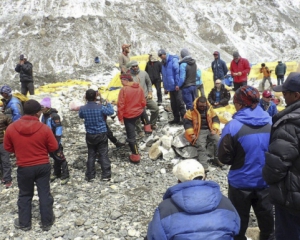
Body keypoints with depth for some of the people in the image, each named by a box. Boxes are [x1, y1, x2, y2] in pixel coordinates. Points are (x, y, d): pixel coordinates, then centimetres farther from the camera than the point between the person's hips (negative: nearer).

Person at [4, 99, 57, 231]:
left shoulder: (11, 128, -9)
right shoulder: (44, 128, -14)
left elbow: (8, 148, 4)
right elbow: (53, 147, -6)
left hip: (24, 167, 1)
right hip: (43, 166, -1)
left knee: (25, 195, 17)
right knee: (44, 194, 12)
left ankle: (24, 223, 29)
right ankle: (47, 222, 23)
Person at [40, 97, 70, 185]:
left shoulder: (54, 116, -20)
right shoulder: (44, 115, 7)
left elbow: (59, 129, -21)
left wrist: (57, 142, -20)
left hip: (55, 141, -8)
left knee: (60, 158, -3)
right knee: (54, 157, 20)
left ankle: (65, 176, 7)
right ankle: (56, 173, 34)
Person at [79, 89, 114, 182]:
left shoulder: (82, 109, -8)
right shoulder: (101, 108, -16)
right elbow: (111, 112, -3)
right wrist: (108, 103, 13)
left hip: (90, 135, 2)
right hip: (101, 134, -2)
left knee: (91, 155, 13)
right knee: (103, 155, 6)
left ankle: (90, 176, 18)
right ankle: (106, 175, 11)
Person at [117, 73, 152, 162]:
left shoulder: (123, 89, -21)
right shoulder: (139, 88, -3)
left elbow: (121, 105, -20)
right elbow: (143, 102, 4)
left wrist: (120, 117, -10)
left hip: (128, 116, -5)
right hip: (139, 112, 6)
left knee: (131, 136, 5)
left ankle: (135, 155, 12)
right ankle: (147, 126, 53)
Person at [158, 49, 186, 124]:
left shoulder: (173, 60, -8)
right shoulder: (163, 63, 16)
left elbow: (177, 72, -15)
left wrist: (177, 84, -19)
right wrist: (165, 87, 16)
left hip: (176, 86, -8)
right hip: (170, 87, 8)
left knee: (180, 102, -5)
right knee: (173, 104, 12)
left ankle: (184, 118, 2)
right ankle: (176, 118, 20)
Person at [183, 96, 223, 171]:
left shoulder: (210, 110, 11)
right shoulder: (191, 111, -1)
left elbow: (216, 119, 11)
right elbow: (187, 122, -5)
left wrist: (214, 129, -6)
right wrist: (192, 134, -14)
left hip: (209, 130, 4)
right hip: (199, 131, -3)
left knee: (218, 140, -24)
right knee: (201, 146, -28)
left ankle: (217, 158, -7)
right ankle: (204, 166, -34)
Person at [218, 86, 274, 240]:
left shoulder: (233, 126, -22)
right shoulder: (271, 123, -8)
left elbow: (224, 158, -13)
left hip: (241, 183, -3)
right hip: (266, 181, 4)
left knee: (239, 220, 16)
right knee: (266, 216, 22)